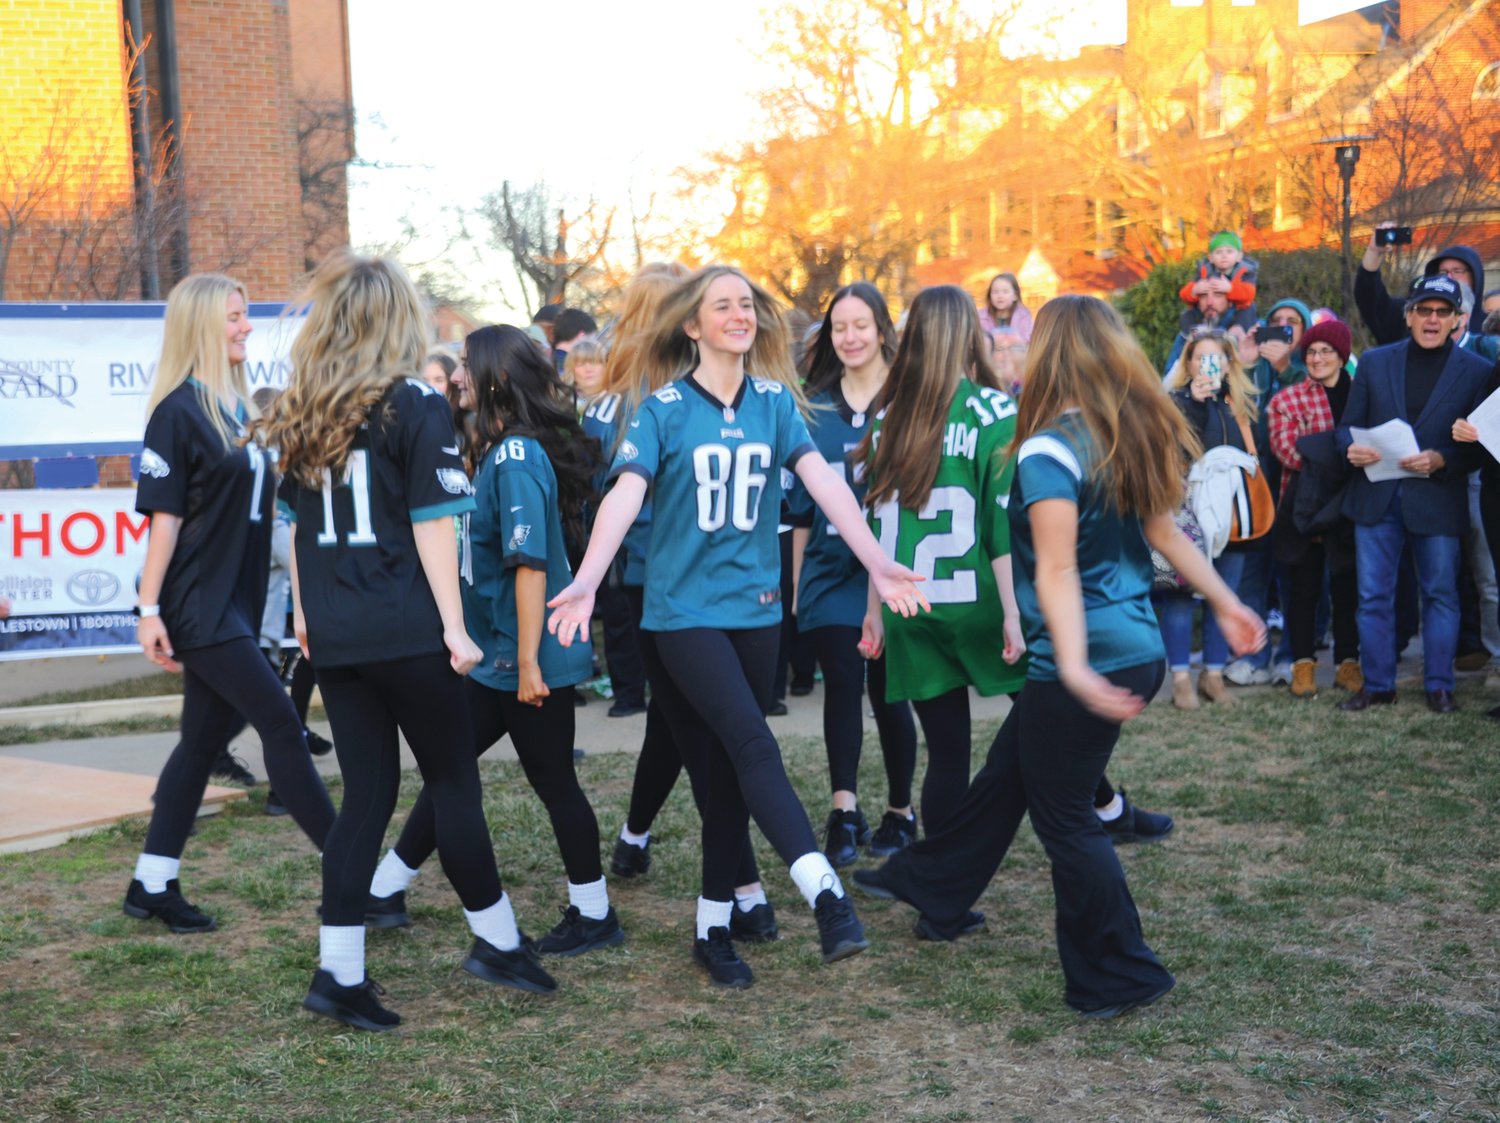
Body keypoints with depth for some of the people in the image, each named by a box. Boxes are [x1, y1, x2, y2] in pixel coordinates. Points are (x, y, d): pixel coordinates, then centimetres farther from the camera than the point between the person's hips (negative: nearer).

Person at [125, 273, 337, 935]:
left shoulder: (240, 406, 12)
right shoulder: (179, 410, -11)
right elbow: (164, 514, -13)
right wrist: (149, 608, -15)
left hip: (235, 601, 8)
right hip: (197, 603, -8)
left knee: (204, 741, 10)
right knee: (282, 726, -8)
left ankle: (152, 887, 19)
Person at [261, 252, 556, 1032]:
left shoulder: (301, 414, 9)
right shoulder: (416, 406, -7)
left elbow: (297, 521, 15)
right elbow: (432, 524, -11)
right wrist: (454, 625, -9)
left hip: (334, 636, 5)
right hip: (405, 633, -5)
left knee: (366, 792, 10)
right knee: (454, 783, 7)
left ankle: (339, 972, 7)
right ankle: (496, 941, 19)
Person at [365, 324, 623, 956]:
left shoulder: (516, 458, -19)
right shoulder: (499, 450, 11)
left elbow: (531, 563, -23)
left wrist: (529, 661, -23)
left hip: (529, 659, -9)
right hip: (496, 656, 9)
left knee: (552, 781, 3)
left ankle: (594, 916, 17)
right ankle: (385, 889, 26)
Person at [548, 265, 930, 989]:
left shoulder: (775, 402, 5)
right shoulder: (663, 410, -5)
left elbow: (822, 481, -4)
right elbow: (625, 494, -17)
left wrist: (877, 564, -15)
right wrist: (586, 581, -31)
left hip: (755, 606, 4)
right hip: (684, 609, -4)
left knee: (728, 768, 8)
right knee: (752, 743, -19)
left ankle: (714, 929, 18)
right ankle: (826, 896, -26)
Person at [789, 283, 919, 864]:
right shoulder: (815, 407, 7)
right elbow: (802, 502, 10)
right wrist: (795, 577, 8)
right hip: (831, 569, 2)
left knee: (887, 687, 4)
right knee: (842, 681, -6)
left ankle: (900, 812, 19)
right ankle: (845, 812, -4)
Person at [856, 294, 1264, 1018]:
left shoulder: (1049, 450, -18)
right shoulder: (1133, 436, 6)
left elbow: (1058, 570, -27)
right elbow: (1165, 533, 11)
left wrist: (1075, 666, -33)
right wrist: (1226, 603, 21)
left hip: (1090, 660, -9)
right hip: (1136, 648, 9)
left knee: (1064, 816, 6)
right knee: (1006, 774, 23)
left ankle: (1119, 978, 17)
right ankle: (931, 887, 41)